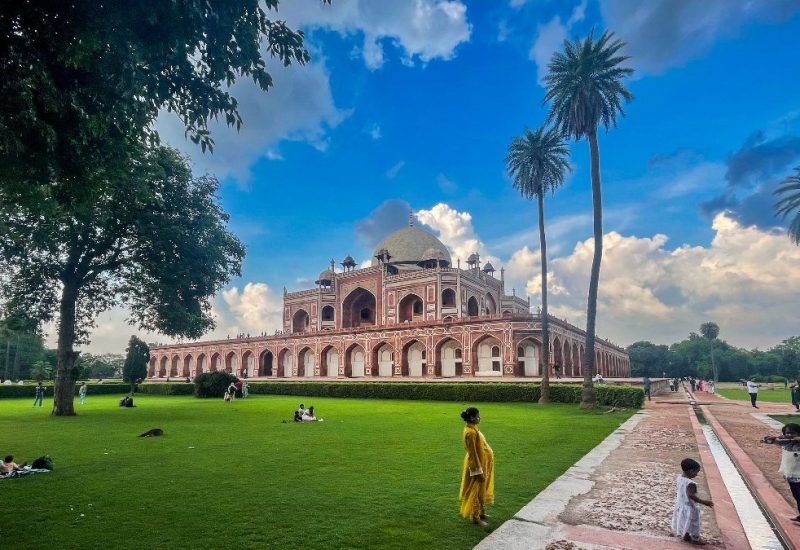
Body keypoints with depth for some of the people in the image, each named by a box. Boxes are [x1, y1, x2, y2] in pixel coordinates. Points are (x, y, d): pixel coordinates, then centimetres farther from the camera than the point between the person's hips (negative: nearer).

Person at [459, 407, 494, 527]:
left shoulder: (472, 428, 5)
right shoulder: (470, 432, -26)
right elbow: (473, 454, -24)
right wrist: (479, 471, -21)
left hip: (482, 463, 10)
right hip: (477, 465, -10)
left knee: (481, 490, 21)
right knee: (477, 490, 3)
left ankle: (480, 512, 34)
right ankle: (475, 517, 15)